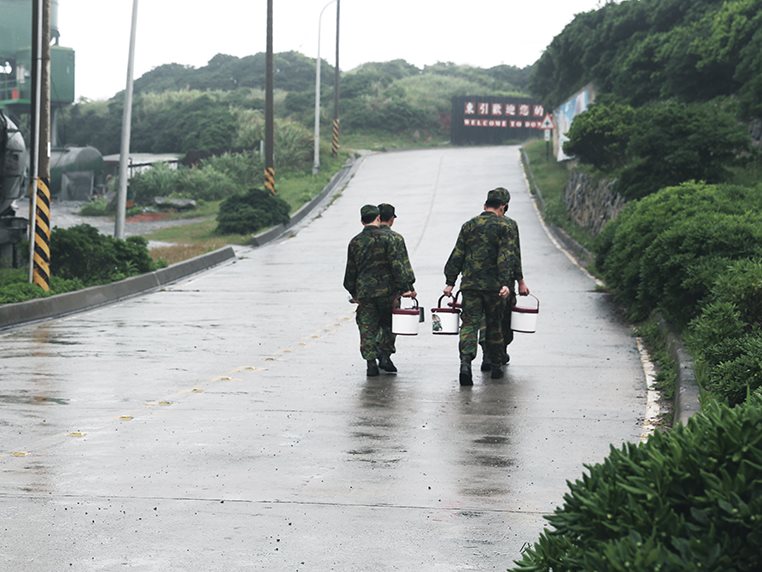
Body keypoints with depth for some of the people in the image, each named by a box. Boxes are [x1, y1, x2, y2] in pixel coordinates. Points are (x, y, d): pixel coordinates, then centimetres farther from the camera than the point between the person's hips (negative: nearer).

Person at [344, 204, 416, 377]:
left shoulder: (355, 242, 4)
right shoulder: (386, 238, -6)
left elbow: (351, 270, 10)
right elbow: (397, 265, -11)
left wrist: (353, 292, 21)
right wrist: (405, 288, -10)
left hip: (364, 292, 2)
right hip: (386, 291, -2)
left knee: (367, 329, 4)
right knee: (388, 324, 16)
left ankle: (371, 361, -4)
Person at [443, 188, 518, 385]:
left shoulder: (469, 226, 8)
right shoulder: (502, 227, -3)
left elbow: (457, 256, 8)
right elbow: (506, 258, -12)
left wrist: (450, 282, 10)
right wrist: (505, 283, -17)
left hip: (470, 284, 2)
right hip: (493, 285, -2)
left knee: (469, 323, -2)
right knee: (494, 325, 12)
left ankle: (465, 361, -24)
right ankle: (496, 366, 21)